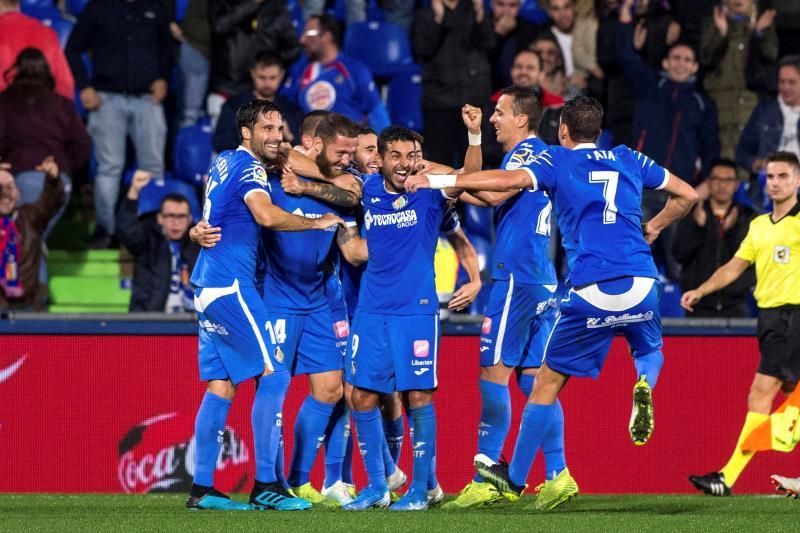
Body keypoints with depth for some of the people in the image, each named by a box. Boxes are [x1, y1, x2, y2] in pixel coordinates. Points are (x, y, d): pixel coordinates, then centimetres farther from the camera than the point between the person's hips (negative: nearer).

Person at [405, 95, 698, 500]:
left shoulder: (557, 160, 5)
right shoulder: (629, 159, 16)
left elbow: (508, 180, -12)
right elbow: (687, 195, 22)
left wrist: (437, 180, -9)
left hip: (591, 292, -3)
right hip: (641, 284, 3)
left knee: (548, 382, 9)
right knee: (650, 351, 32)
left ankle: (515, 479, 10)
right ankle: (644, 385, -4)